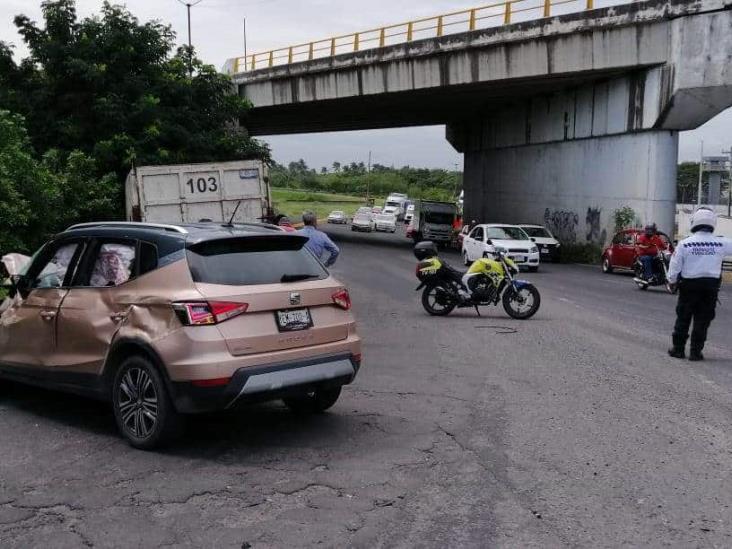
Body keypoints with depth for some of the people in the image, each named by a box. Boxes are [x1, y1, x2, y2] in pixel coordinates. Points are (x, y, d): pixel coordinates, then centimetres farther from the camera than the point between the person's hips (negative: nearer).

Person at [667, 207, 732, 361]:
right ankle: (695, 352, 9)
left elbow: (675, 265, -4)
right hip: (711, 286, 0)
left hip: (689, 286, 0)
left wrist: (672, 281, 11)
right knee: (702, 321, 7)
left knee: (683, 319, 12)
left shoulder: (684, 243, -8)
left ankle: (678, 348, 16)